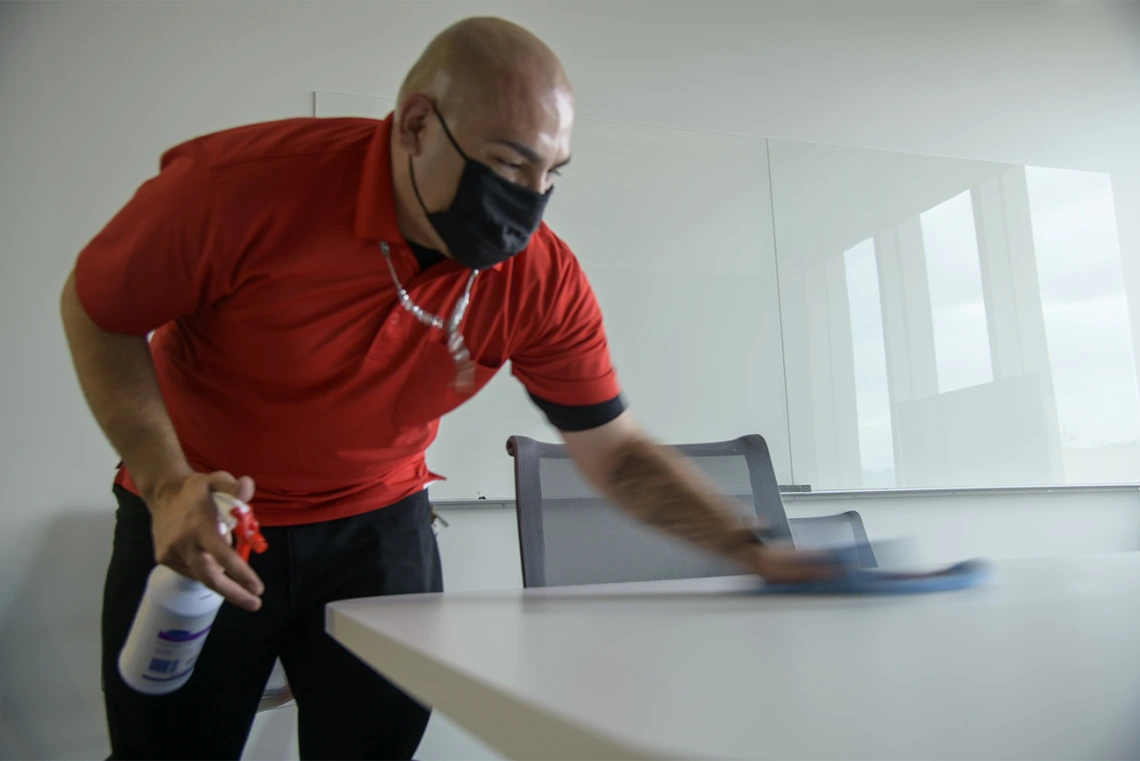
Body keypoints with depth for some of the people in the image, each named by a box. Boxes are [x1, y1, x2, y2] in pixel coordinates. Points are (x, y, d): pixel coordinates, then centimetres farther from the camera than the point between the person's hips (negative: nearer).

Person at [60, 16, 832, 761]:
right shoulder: (242, 183, -26)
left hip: (377, 525, 2)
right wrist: (166, 484, -24)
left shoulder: (541, 281, -19)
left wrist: (753, 549, -23)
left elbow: (617, 454, -10)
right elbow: (96, 311, -11)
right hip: (197, 523, -1)